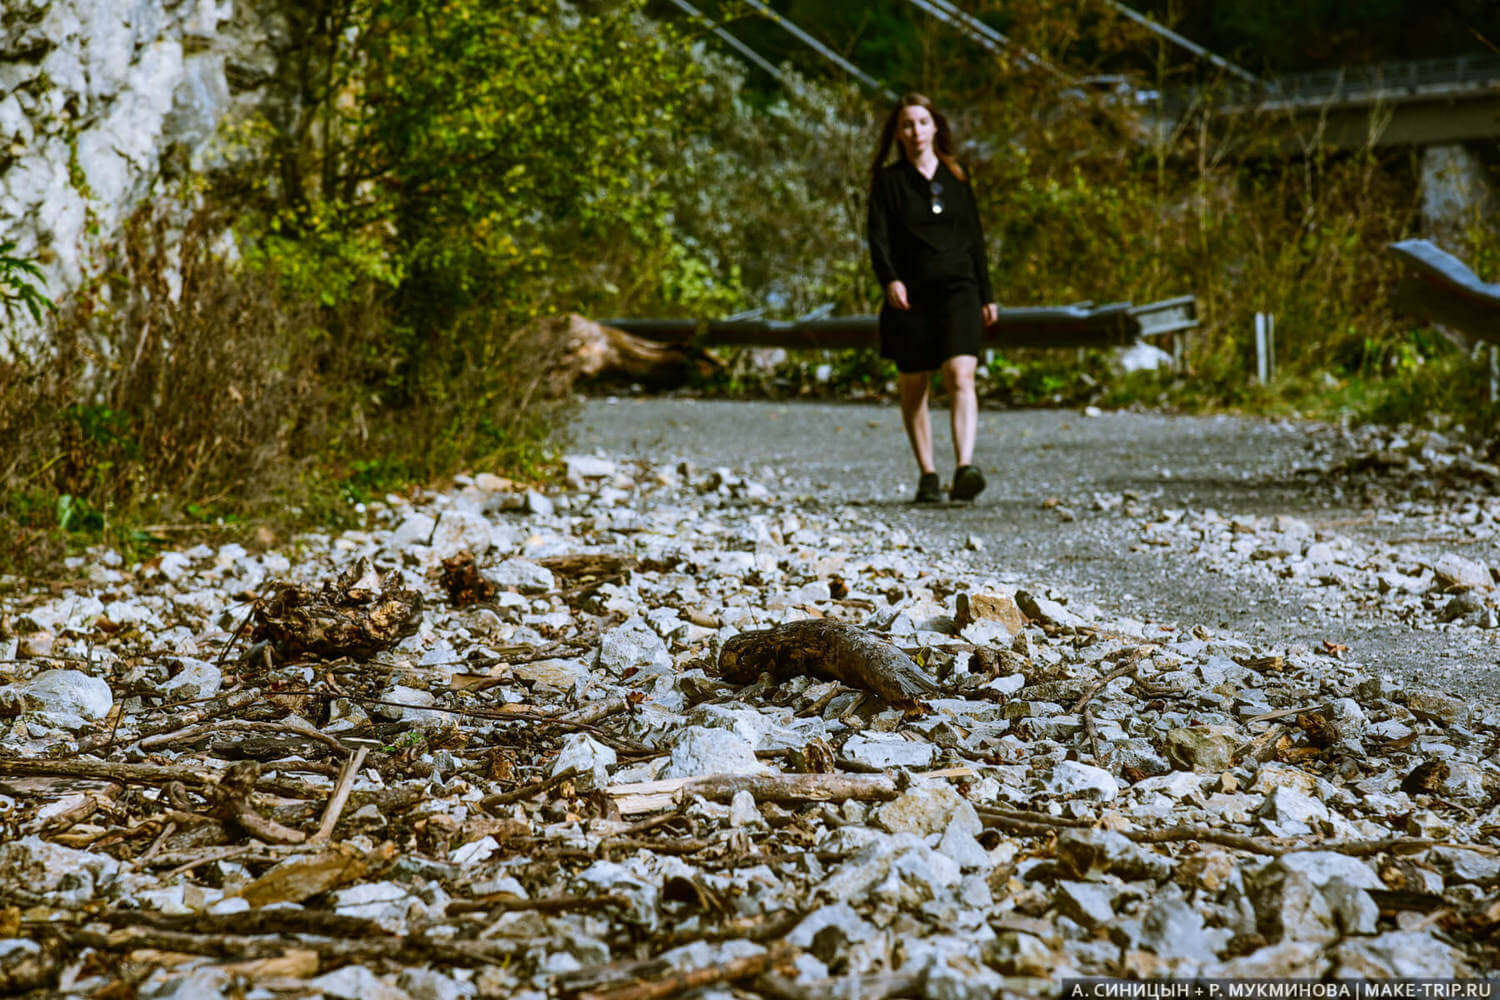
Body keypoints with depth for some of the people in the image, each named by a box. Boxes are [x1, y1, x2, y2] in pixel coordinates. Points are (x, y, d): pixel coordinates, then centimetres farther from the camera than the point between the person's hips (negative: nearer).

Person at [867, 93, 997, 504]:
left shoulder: (956, 177, 12)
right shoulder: (888, 181, 4)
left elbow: (974, 237, 16)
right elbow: (878, 237, -7)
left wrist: (986, 295, 14)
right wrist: (889, 280, -25)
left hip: (957, 288, 1)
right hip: (910, 294, 0)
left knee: (960, 375, -17)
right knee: (914, 386, 5)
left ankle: (965, 468, -28)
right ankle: (927, 475, 16)